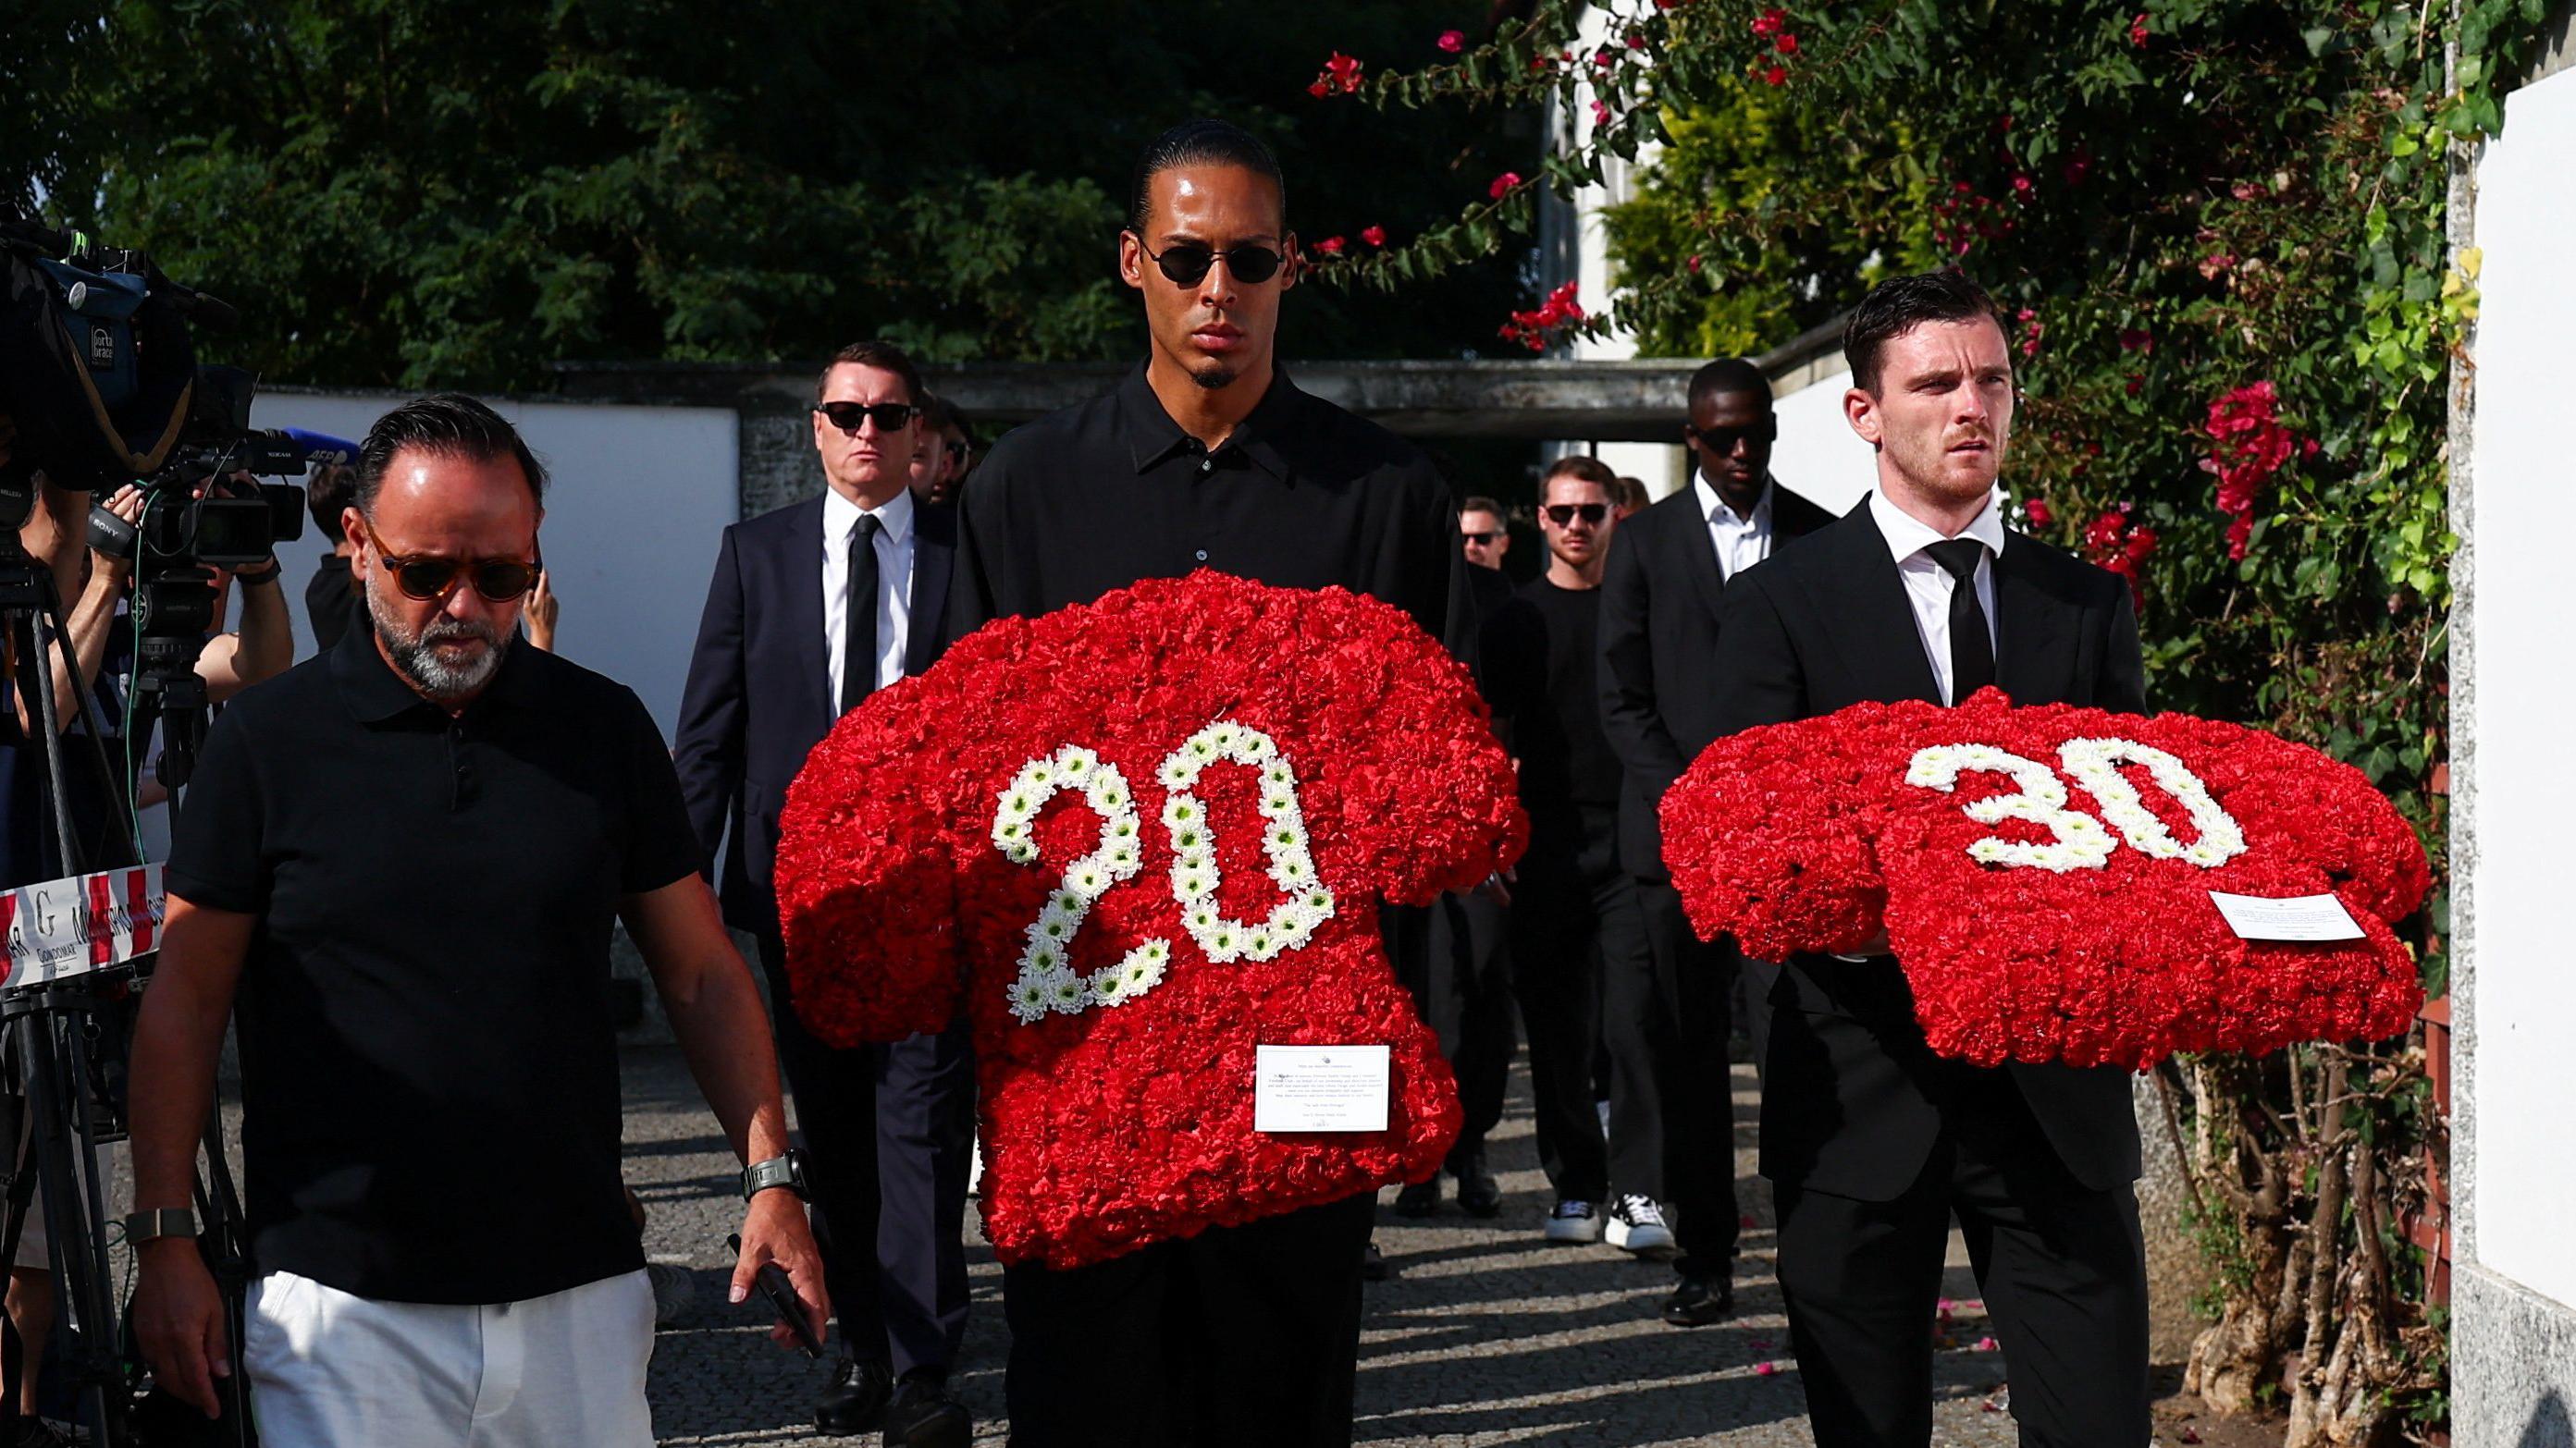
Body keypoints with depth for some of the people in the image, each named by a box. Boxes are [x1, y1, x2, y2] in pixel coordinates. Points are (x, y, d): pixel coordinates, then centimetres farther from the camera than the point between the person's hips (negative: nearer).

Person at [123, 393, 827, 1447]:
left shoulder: (604, 727, 5)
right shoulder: (268, 739, -2)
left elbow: (703, 977, 8)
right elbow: (184, 1000, 2)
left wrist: (770, 1176, -2)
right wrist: (166, 1242, -3)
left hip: (580, 1292, 3)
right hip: (347, 1307, -2)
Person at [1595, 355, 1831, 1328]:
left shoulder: (1822, 539, 9)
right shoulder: (1644, 543, 8)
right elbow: (1621, 701, 4)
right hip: (1678, 834, 1)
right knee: (1690, 1054, 3)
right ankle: (1703, 1260, 11)